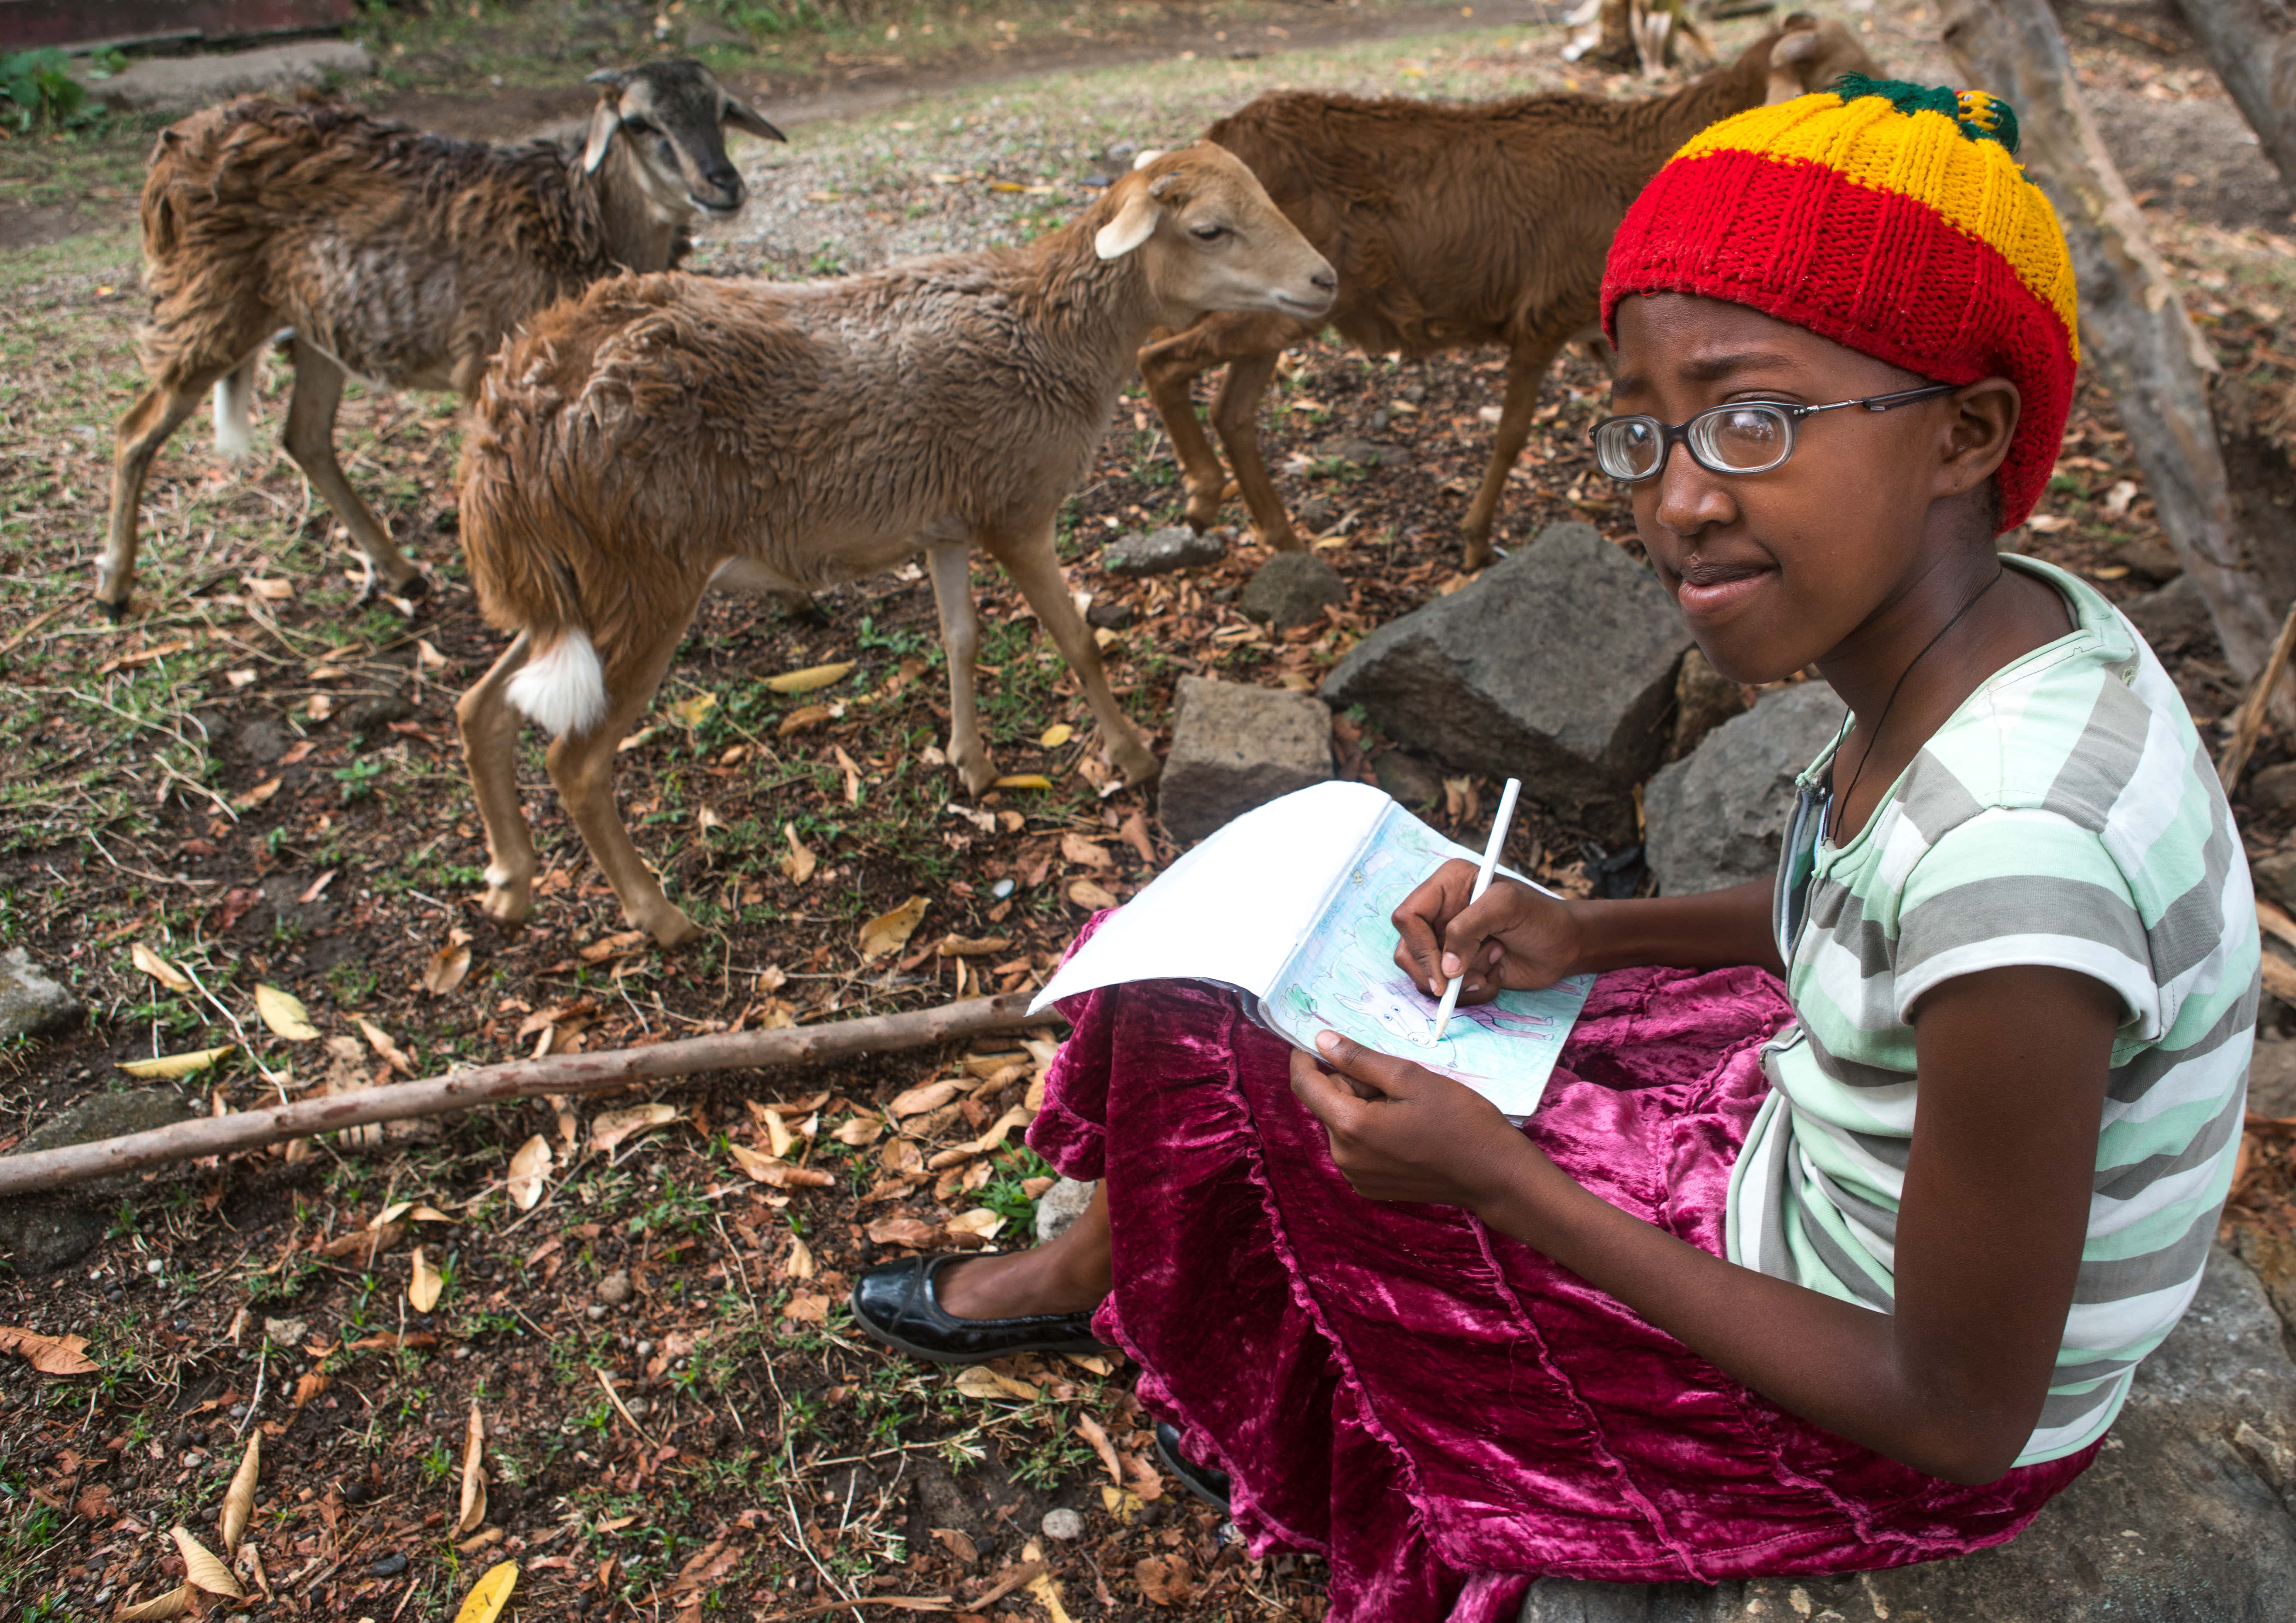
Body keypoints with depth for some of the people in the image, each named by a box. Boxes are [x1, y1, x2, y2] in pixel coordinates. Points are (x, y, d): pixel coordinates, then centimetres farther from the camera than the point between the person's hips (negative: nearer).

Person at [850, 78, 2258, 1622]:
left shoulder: (2009, 859, -37)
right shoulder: (2012, 621, -11)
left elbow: (1967, 1419, -26)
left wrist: (1506, 1182, -25)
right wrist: (1584, 932, -5)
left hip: (1893, 1436, -7)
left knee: (1213, 1083, 1)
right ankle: (1094, 1266, 36)